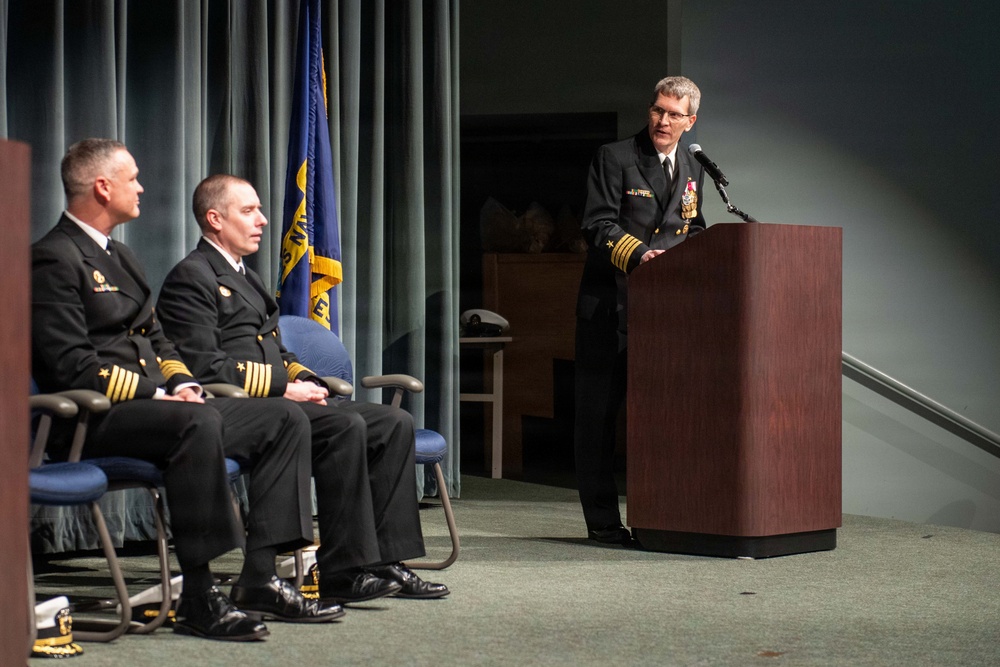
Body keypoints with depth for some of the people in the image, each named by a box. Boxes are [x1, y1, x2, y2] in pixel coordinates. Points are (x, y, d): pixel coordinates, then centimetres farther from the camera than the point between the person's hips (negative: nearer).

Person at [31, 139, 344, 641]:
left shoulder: (119, 257, 23)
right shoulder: (54, 259, -9)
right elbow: (71, 366, -18)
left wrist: (181, 384, 4)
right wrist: (156, 394, -18)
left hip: (155, 404, 10)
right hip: (96, 418, -10)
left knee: (285, 420, -2)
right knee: (198, 423, -39)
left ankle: (258, 580, -9)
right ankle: (199, 598, -35)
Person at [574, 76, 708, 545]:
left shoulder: (692, 171, 15)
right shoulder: (614, 158, -3)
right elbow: (598, 225, -11)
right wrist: (637, 253, -26)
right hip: (610, 305, -5)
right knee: (599, 411, -2)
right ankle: (603, 520, 3)